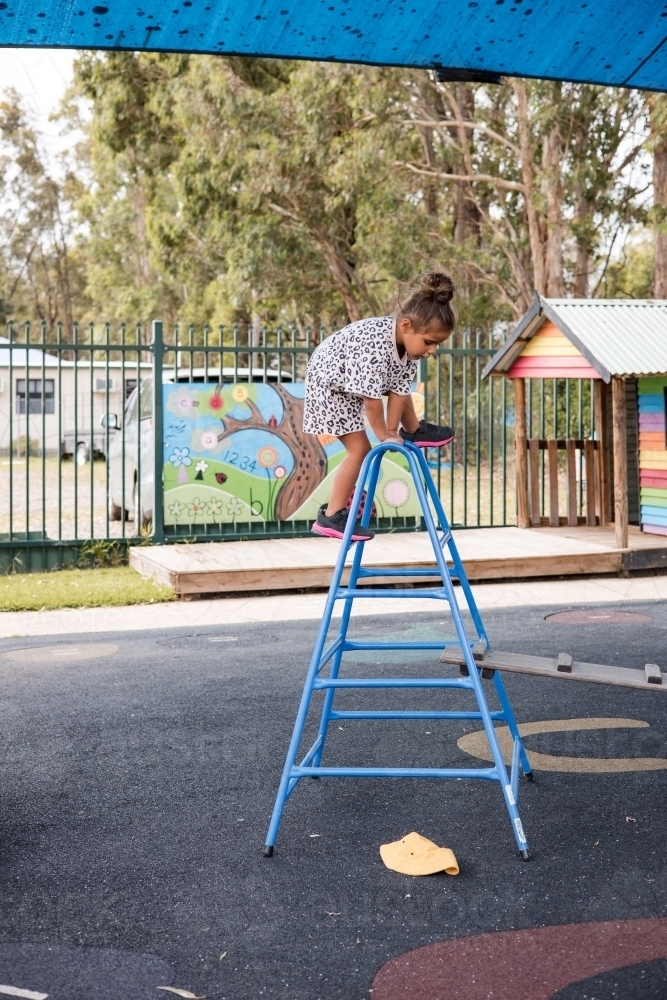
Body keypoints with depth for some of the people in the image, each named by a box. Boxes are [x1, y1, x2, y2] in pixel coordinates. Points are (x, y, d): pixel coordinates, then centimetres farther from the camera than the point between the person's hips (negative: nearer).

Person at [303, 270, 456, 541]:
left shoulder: (409, 341, -15)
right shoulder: (376, 344, -42)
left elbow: (398, 390, -11)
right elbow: (371, 398, -34)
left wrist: (392, 431, -13)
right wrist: (385, 436, -21)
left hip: (358, 375, 8)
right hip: (329, 382, -8)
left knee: (403, 387, 21)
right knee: (359, 448, -10)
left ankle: (413, 432, 46)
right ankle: (331, 516, -6)